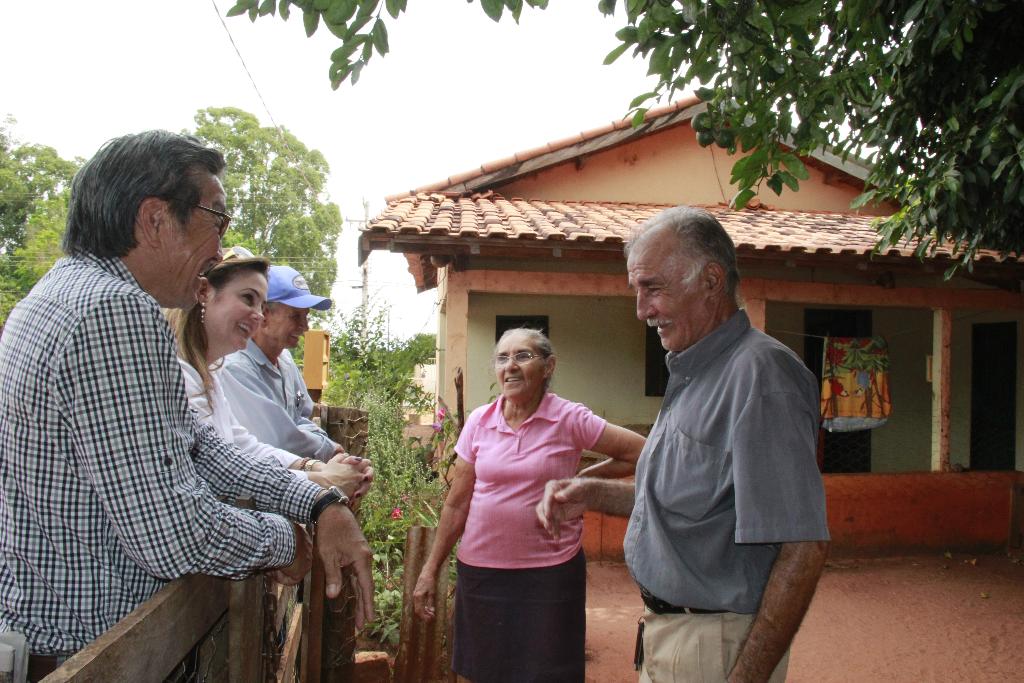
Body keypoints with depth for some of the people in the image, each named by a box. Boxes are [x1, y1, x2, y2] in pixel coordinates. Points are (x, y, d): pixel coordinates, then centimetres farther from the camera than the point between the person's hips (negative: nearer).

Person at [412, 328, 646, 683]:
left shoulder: (571, 420, -7)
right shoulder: (479, 421, 2)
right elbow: (457, 503, 7)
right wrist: (431, 569, 7)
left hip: (550, 573, -3)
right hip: (481, 570, 3)